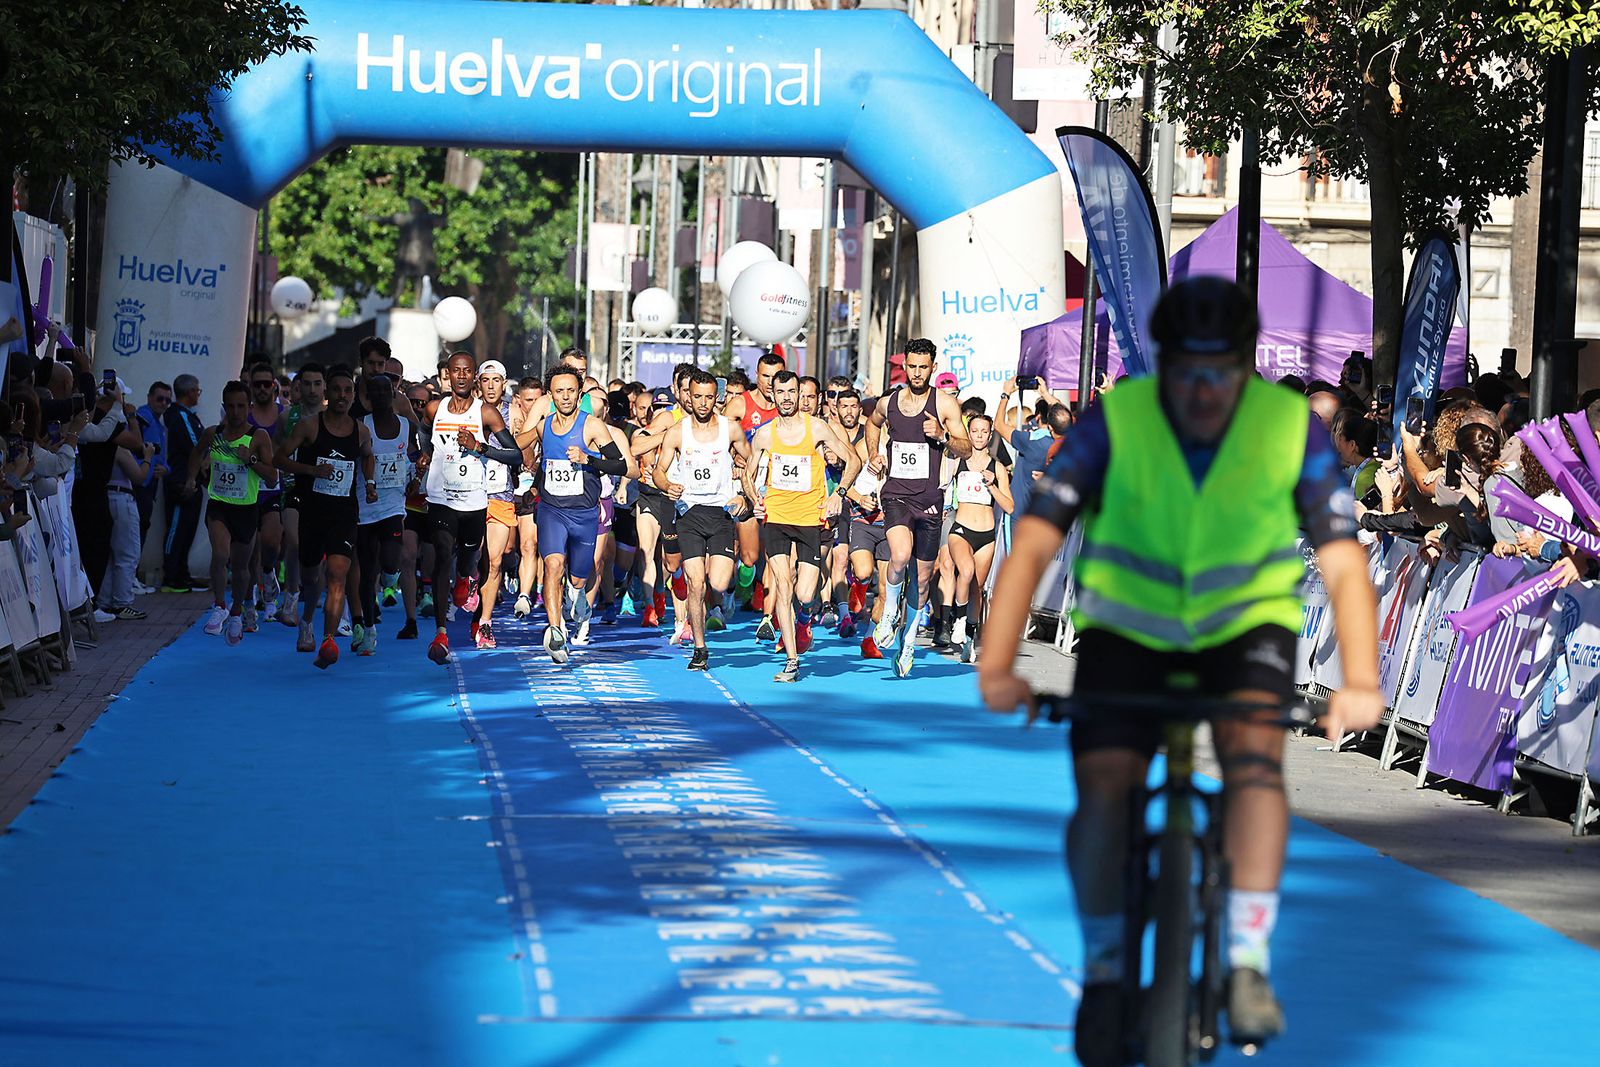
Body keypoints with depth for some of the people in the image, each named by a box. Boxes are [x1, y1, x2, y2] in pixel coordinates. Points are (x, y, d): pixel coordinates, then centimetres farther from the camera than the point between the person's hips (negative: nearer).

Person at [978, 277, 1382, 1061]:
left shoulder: (1293, 430, -19)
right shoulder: (1115, 424, -21)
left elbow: (1343, 565, -20)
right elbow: (1032, 546, -23)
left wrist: (1360, 684, -35)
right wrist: (996, 667, -35)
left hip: (1245, 623, 0)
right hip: (1128, 627, 0)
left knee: (1254, 754, -27)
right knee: (1102, 785, -19)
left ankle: (1248, 962, -21)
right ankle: (1103, 970, 2)